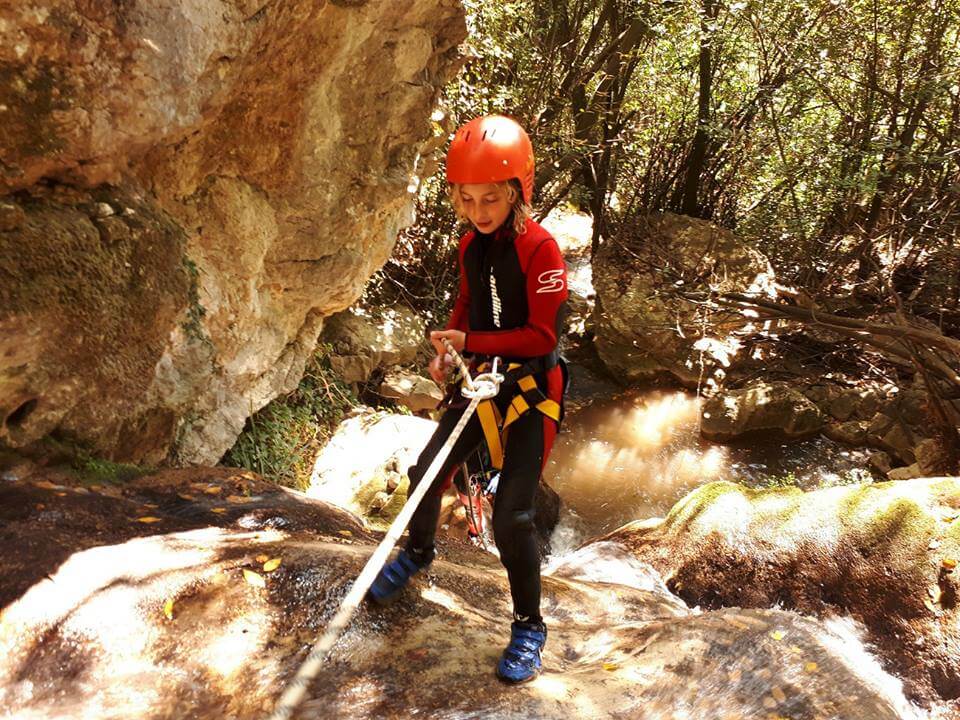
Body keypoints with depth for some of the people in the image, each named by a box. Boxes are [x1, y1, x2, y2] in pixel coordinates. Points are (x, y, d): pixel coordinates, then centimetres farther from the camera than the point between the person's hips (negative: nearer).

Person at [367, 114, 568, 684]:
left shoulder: (540, 249, -19)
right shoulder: (472, 245, 4)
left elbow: (543, 335, -21)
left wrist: (470, 342, -23)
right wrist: (448, 351, 1)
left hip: (531, 389, -7)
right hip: (481, 380, 7)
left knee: (511, 517, -11)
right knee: (427, 474, 12)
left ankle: (530, 627, 10)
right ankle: (419, 553, 44)